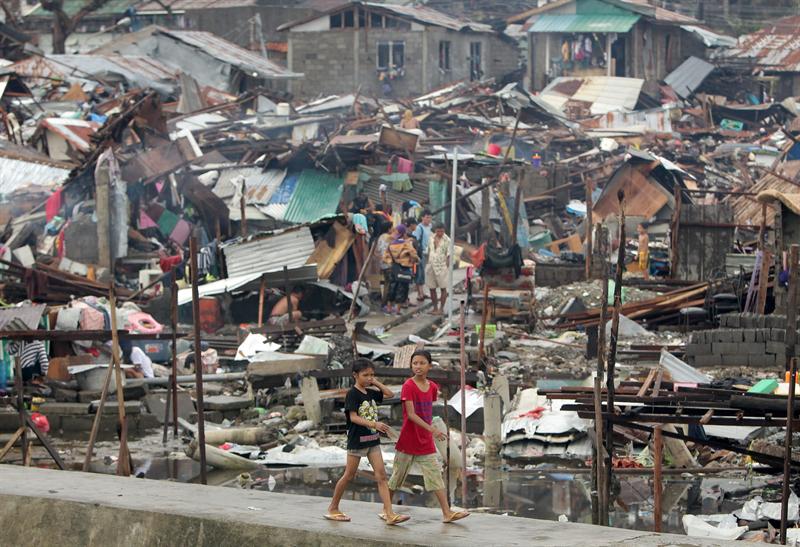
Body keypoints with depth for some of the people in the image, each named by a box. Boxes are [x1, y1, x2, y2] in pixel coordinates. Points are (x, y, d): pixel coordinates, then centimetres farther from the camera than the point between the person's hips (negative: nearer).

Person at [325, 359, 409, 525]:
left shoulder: (370, 392, 8)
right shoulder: (352, 394, -12)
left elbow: (390, 394, 18)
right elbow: (353, 417, -21)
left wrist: (376, 382, 8)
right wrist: (375, 424, -32)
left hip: (373, 439, 6)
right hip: (357, 440, -6)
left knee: (381, 476, -3)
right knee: (349, 475, 5)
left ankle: (390, 514, -8)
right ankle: (333, 508, 21)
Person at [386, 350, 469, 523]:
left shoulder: (432, 387, 5)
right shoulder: (408, 386, -14)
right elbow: (411, 414, -21)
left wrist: (430, 430, 12)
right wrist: (431, 429, -28)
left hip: (426, 442, 5)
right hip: (408, 441, -5)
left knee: (436, 475, 0)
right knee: (397, 476, 7)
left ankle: (447, 513, -1)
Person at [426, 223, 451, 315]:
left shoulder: (447, 240, -7)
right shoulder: (432, 239, 8)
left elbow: (448, 255, -7)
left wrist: (447, 266, -12)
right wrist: (427, 263, 10)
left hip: (441, 267, -5)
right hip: (431, 266, 5)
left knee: (443, 288, 0)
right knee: (432, 288, 9)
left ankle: (441, 308, 6)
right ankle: (435, 307, 19)